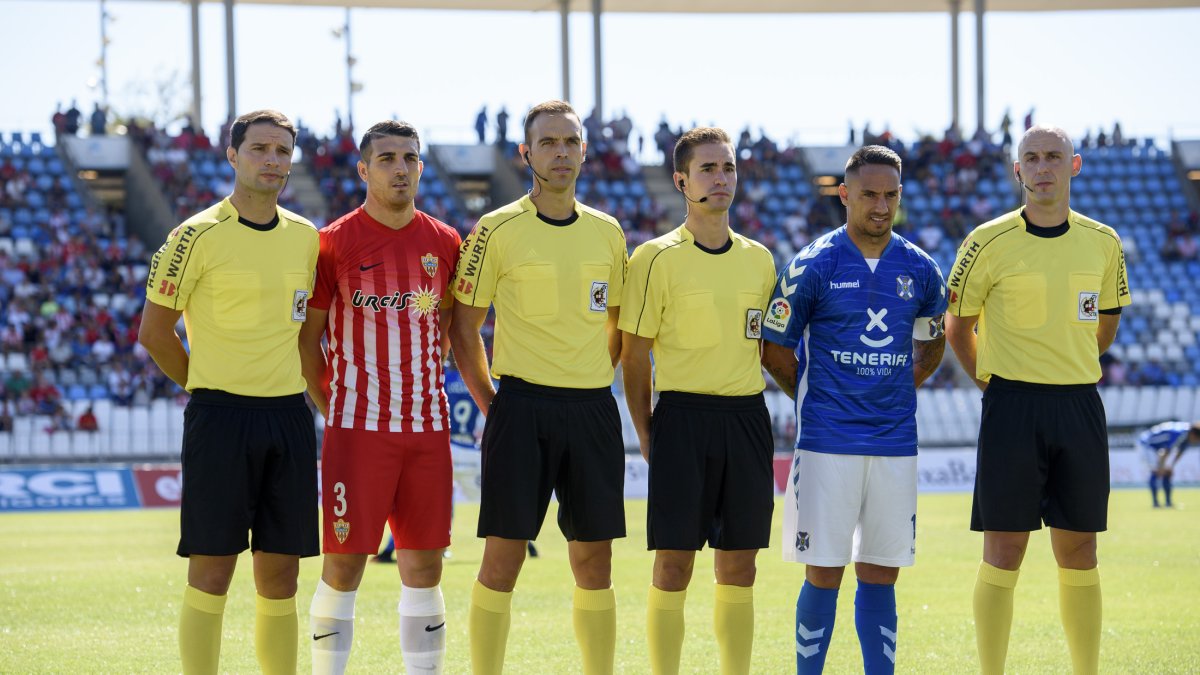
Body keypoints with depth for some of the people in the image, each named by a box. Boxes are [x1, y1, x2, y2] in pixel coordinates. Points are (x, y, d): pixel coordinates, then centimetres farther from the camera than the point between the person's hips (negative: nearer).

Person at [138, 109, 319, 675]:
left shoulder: (305, 237, 10)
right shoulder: (198, 236, -6)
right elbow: (154, 332, -1)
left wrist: (289, 390, 15)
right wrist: (212, 390, 5)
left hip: (289, 415, 5)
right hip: (220, 416, -5)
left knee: (280, 576, 6)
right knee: (211, 571, -5)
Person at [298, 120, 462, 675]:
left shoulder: (444, 243, 8)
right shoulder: (335, 243, -4)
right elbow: (306, 336, 1)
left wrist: (421, 387, 12)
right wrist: (330, 411, 0)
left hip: (428, 428, 4)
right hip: (358, 430, -4)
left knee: (424, 568, 7)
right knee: (342, 567, -3)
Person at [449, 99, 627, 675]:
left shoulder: (607, 232, 10)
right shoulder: (496, 231, -3)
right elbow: (463, 328, 1)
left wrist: (591, 383, 11)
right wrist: (492, 405, -1)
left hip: (594, 409, 4)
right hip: (522, 406, -4)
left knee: (594, 560, 6)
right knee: (503, 557, -5)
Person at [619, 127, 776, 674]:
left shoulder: (759, 259, 10)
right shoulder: (657, 258, -4)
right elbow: (634, 353, -1)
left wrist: (746, 404, 10)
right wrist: (645, 435, -4)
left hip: (747, 418, 4)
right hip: (682, 416, -4)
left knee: (738, 568, 7)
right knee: (673, 566, -4)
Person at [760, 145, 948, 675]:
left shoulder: (919, 269, 7)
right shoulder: (813, 266, -4)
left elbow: (932, 344, 24)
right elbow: (775, 349, 3)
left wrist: (898, 392, 13)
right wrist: (817, 401, 7)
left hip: (896, 445, 3)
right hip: (828, 444, -3)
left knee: (880, 575, 6)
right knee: (823, 575, -3)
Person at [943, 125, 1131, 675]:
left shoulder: (1102, 243, 6)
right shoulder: (989, 243, -5)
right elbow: (957, 326, 5)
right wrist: (992, 384, 5)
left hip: (1080, 407, 3)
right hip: (1012, 408, -3)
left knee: (1079, 555, 7)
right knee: (1003, 555, -3)